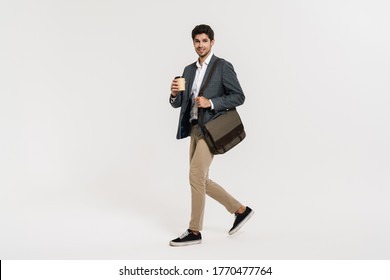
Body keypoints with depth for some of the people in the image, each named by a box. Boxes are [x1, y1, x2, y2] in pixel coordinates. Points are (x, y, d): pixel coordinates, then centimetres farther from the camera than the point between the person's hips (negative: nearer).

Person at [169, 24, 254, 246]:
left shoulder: (223, 66, -5)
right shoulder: (189, 70, 15)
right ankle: (241, 210, 23)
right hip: (194, 128, 8)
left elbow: (239, 97, -9)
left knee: (196, 176, -11)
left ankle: (195, 231, 0)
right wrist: (175, 94, -10)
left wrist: (211, 102, -19)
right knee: (201, 181, 9)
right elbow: (177, 104, 13)